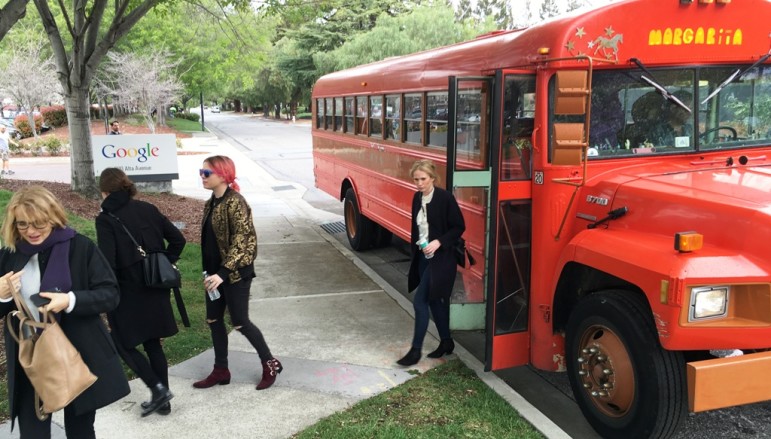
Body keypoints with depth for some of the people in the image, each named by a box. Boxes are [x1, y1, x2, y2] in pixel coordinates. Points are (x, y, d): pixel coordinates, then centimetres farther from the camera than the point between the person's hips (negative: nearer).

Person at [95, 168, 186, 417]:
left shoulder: (106, 219, -13)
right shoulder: (148, 209, 3)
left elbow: (107, 262, -20)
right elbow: (178, 239, 5)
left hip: (128, 292, -6)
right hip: (155, 289, 6)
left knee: (123, 343, 13)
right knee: (152, 343, 16)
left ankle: (158, 388, 2)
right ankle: (162, 401, 22)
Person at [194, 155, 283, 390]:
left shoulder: (235, 203, -17)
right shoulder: (211, 203, 10)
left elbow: (242, 241, -22)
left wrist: (223, 272, -28)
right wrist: (209, 271, 16)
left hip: (235, 273, -9)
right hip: (215, 272, 9)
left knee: (240, 322, -2)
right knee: (214, 320, 12)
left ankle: (270, 363, 16)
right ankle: (221, 370, 25)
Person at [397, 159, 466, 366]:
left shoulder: (445, 198, -14)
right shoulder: (417, 198, 7)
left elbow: (459, 227, -12)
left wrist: (438, 242, -22)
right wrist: (415, 253, 13)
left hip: (440, 258, -7)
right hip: (423, 257, 7)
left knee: (420, 301, -8)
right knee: (434, 300, 15)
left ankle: (416, 350, 3)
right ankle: (446, 341, 30)